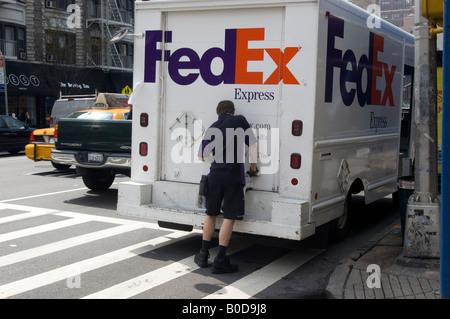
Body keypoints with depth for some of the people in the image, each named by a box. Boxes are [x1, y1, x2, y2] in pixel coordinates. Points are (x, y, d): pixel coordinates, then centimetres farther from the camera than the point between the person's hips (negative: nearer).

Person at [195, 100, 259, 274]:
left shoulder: (211, 129, 13)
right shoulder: (239, 121, 3)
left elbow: (202, 156, 17)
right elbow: (252, 144, 0)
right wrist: (253, 166, 10)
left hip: (215, 176, 4)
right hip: (234, 177, -4)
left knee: (211, 214, 17)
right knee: (229, 218, 0)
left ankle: (203, 255, 21)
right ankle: (220, 261, 0)